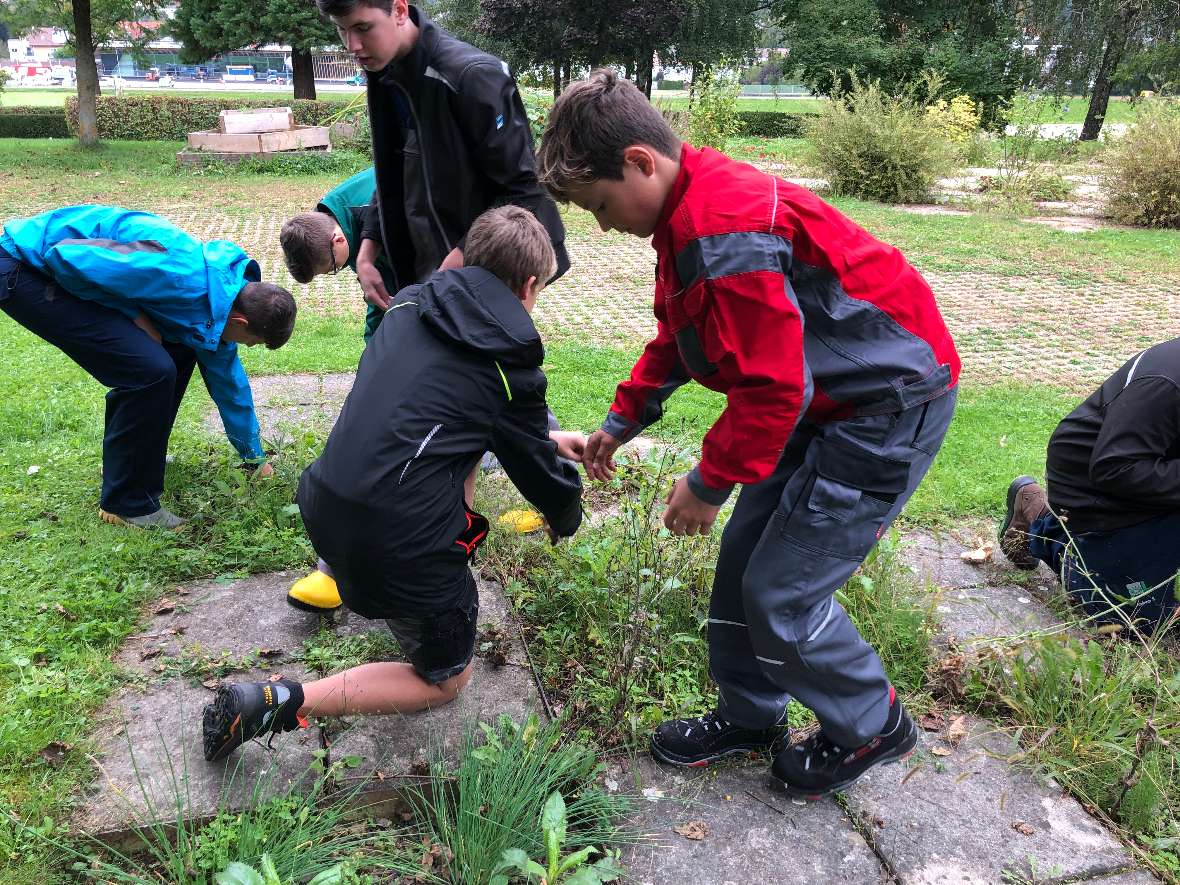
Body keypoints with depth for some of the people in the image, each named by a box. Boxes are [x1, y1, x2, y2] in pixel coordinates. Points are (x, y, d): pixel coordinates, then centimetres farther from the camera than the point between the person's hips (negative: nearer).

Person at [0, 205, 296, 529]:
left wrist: (254, 455, 25)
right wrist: (132, 313, -16)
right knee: (151, 370, -18)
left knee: (177, 352, 10)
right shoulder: (182, 275, -28)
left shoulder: (219, 302, 2)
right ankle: (128, 503, -2)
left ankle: (132, 456, 27)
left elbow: (227, 379, 15)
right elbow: (66, 255, -27)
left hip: (69, 267, 9)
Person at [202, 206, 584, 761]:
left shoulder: (412, 302, 10)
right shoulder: (509, 361, -7)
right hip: (398, 541, -7)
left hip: (323, 507, 7)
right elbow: (537, 468, 7)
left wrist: (545, 436, 31)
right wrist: (567, 516, 30)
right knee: (446, 679, 18)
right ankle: (278, 703, 3)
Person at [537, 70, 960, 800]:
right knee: (744, 562, 12)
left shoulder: (727, 231, -27)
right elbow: (675, 340, 18)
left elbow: (771, 386, -27)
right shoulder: (690, 211, 6)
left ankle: (872, 730, 22)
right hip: (829, 398, 10)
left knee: (782, 593, -4)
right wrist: (622, 421, 16)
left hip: (890, 406, -10)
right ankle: (749, 717, 32)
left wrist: (710, 482, -16)